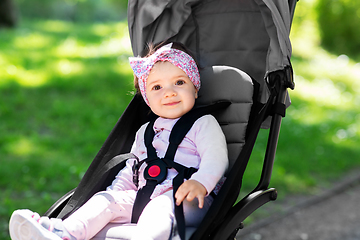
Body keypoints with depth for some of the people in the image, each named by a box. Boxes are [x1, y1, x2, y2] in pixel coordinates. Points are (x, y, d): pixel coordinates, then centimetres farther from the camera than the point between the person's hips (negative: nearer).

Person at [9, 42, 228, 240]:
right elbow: (132, 168, 32)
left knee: (160, 206, -37)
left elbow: (216, 158, -5)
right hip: (144, 197, 6)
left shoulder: (204, 124, 8)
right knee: (108, 199, -16)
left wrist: (200, 182, -25)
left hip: (186, 200, -6)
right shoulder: (145, 132, 28)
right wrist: (117, 191, 14)